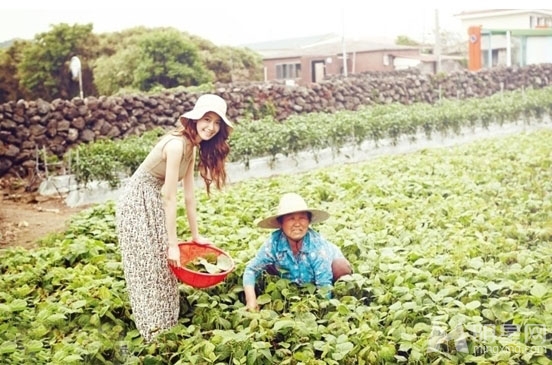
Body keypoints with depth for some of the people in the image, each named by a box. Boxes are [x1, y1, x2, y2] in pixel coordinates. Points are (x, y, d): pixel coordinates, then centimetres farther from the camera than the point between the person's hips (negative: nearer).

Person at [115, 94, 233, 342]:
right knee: (149, 268, -1)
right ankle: (155, 332, 12)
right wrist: (173, 243, -23)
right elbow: (169, 197, -25)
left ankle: (166, 327, 30)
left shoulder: (192, 146, 3)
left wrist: (195, 234, 7)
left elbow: (188, 194, 6)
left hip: (154, 203, 9)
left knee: (164, 265, 16)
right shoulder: (177, 144, -25)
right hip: (138, 203, -9)